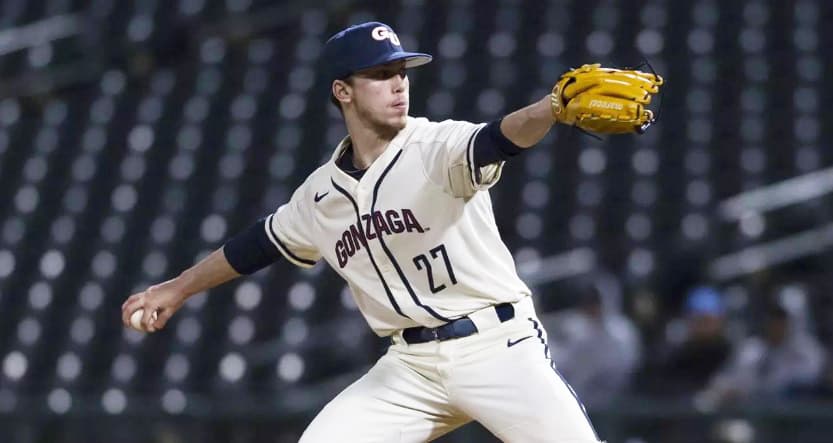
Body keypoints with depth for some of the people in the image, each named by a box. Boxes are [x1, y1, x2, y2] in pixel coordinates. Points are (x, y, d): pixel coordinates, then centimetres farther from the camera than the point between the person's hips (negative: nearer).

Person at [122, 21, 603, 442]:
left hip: (499, 347, -4)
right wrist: (177, 288, 35)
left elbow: (500, 139, -29)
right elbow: (259, 244, 23)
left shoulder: (438, 147, -8)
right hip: (411, 366, 5)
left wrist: (559, 106, -51)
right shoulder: (322, 195, 8)